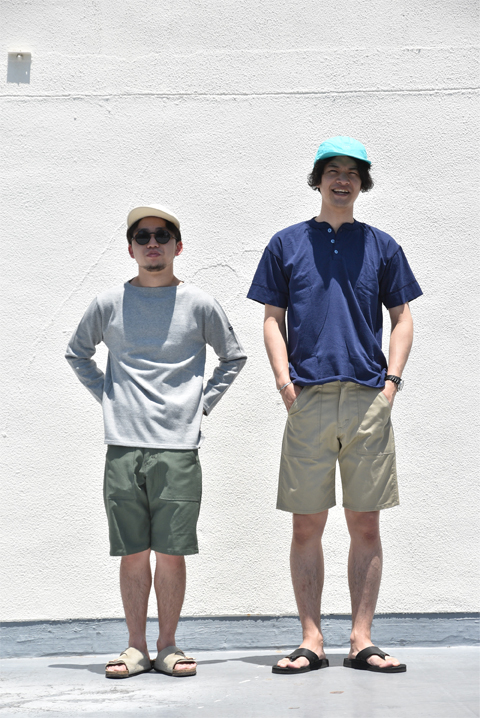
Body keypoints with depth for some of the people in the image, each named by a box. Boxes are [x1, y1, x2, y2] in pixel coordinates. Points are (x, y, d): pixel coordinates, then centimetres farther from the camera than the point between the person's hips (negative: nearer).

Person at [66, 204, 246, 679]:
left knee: (171, 552, 1)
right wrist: (106, 396, 10)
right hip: (123, 445, 1)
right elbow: (77, 353, 21)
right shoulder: (109, 304, 7)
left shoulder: (199, 304, 5)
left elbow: (233, 357, 17)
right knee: (132, 552, 5)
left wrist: (203, 402, 7)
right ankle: (136, 647, 14)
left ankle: (168, 645, 13)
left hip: (178, 447, -1)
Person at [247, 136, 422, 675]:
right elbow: (273, 318, 11)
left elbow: (402, 317, 14)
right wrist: (283, 377, -3)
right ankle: (312, 640, 9)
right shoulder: (287, 244, 11)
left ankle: (361, 641, 9)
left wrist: (392, 378, 1)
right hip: (308, 399, -1)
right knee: (306, 525, 0)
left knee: (365, 524, 2)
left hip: (369, 398, 1)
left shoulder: (381, 246, 13)